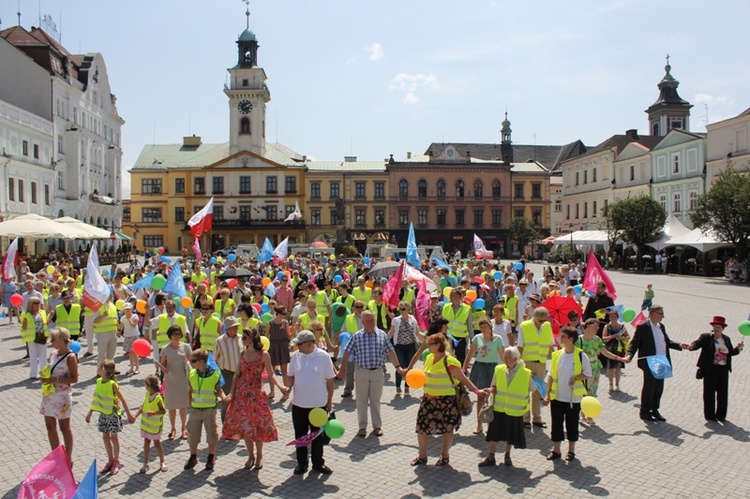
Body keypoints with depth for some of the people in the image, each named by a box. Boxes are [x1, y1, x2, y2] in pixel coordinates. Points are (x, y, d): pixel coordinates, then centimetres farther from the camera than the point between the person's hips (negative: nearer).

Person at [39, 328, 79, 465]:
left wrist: (55, 380, -22)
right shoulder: (53, 353, 6)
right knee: (50, 426, 13)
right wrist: (45, 378, -3)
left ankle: (69, 458, 17)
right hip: (49, 394, 7)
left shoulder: (70, 357, -15)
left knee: (64, 427, 4)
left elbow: (74, 379, -15)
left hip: (62, 396, -7)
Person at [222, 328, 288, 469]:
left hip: (257, 393, -4)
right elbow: (238, 374, 8)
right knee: (244, 425, 8)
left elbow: (271, 374, -6)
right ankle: (251, 455, 25)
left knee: (258, 424, 2)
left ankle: (259, 456, 21)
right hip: (242, 394, 4)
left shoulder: (263, 354, -8)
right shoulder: (243, 354, 6)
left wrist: (280, 386, -22)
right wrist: (232, 392, 1)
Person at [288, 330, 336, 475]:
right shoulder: (295, 356, -3)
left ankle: (318, 463, 29)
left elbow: (330, 381, -4)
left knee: (317, 435, 13)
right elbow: (291, 376, 8)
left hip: (319, 404, -2)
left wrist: (329, 401, -2)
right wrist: (288, 387, -13)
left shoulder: (323, 357, -11)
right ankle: (301, 463, 28)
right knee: (300, 435, 12)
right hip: (298, 404, 2)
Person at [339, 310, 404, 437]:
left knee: (375, 401, 11)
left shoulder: (382, 335, 2)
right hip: (361, 372, -1)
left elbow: (390, 352, 8)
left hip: (377, 372, 1)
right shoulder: (357, 336, -2)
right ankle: (362, 427, 18)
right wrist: (342, 369, -1)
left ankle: (377, 426, 22)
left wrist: (398, 367, 7)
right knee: (361, 401, 7)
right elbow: (347, 353, 1)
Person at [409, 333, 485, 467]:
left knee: (447, 428, 7)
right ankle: (422, 456, 21)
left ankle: (445, 456, 26)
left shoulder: (449, 361, -16)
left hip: (446, 400, -6)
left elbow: (463, 379, -11)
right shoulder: (429, 358, 6)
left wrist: (476, 391, -17)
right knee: (422, 426, 5)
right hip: (429, 399, 6)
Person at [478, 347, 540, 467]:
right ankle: (491, 457, 18)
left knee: (511, 435, 11)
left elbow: (534, 390, 4)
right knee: (495, 432, 6)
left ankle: (507, 456, 33)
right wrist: (491, 390, -15)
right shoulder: (499, 369, -3)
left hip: (515, 410, -1)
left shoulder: (526, 373, -9)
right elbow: (495, 386, 5)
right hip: (498, 408, 2)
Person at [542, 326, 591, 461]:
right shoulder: (557, 355, 0)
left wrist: (575, 378, -19)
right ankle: (556, 450, 20)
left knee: (572, 424, 9)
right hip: (557, 396, 3)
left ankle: (571, 450, 26)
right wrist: (548, 394, 0)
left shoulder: (581, 355, -9)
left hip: (573, 397, -3)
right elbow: (550, 375, 4)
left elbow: (588, 373, -1)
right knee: (556, 423, 7)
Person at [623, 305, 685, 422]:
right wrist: (629, 355, -25)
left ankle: (654, 410, 27)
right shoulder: (643, 327, -11)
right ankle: (645, 412, 14)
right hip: (649, 363, -7)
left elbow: (667, 342, 21)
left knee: (659, 388, 13)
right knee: (649, 387, 1)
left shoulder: (661, 326, 12)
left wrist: (679, 346, 5)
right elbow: (634, 343, -11)